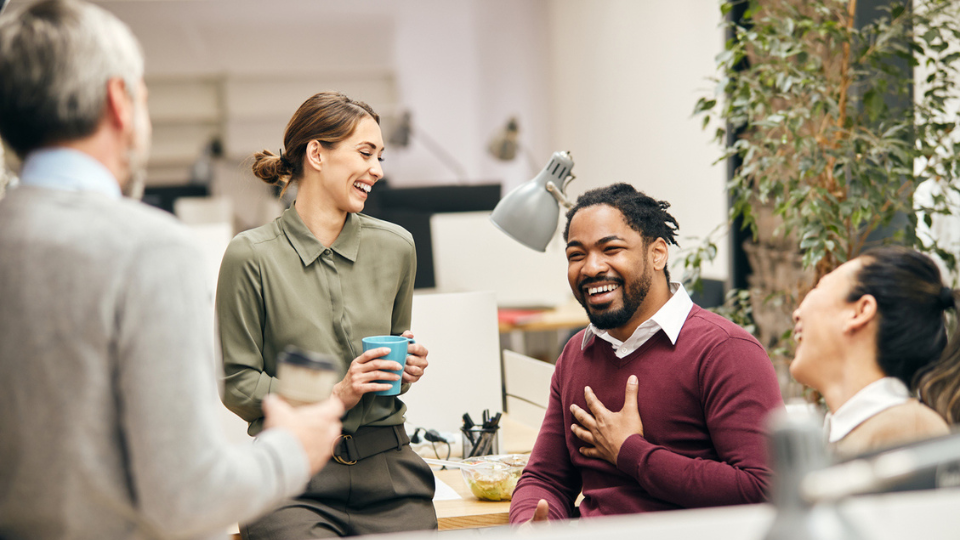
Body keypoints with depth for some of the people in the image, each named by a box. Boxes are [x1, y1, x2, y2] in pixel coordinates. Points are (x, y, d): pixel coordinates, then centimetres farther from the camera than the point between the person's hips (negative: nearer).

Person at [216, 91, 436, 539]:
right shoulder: (251, 256, -3)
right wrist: (332, 396, -11)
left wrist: (408, 367, 2)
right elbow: (236, 385, -2)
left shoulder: (395, 246, 11)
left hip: (388, 467, 4)